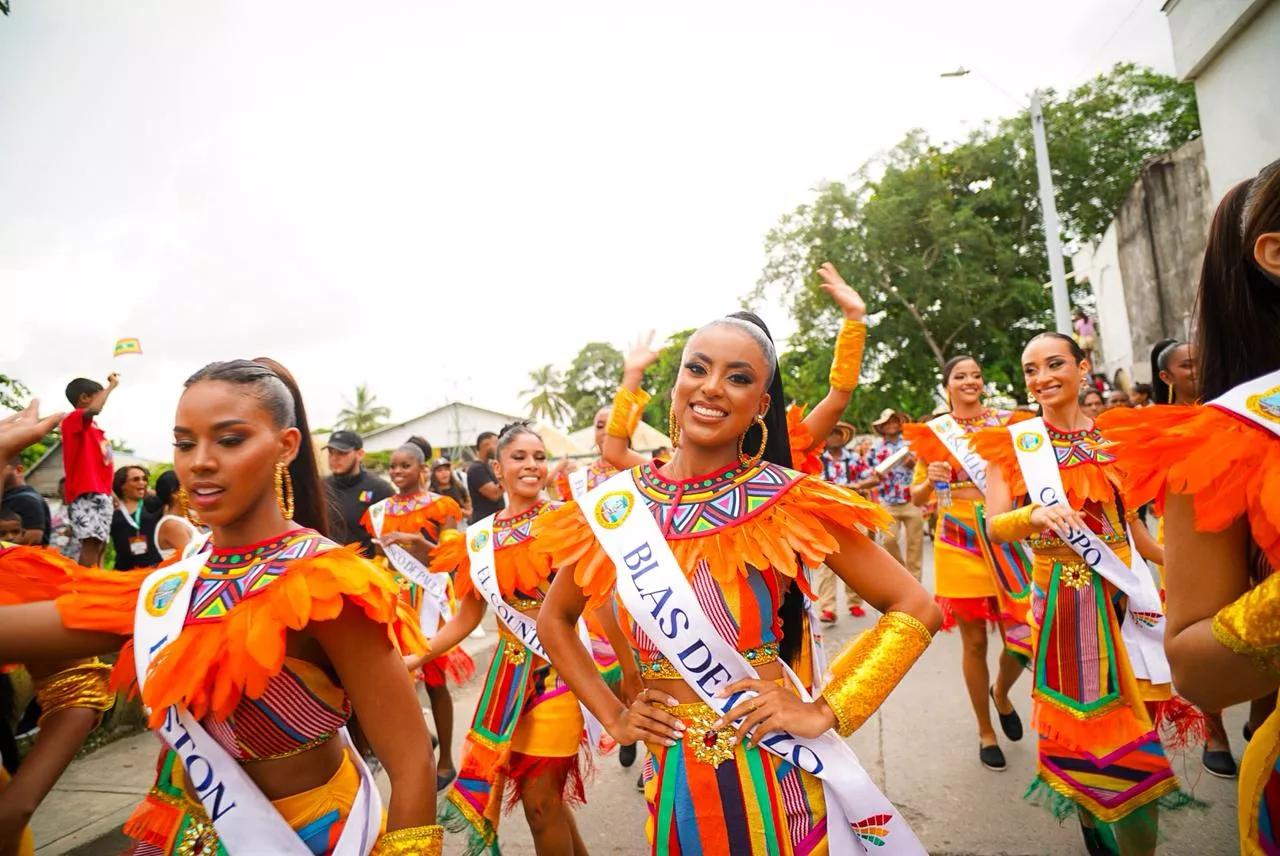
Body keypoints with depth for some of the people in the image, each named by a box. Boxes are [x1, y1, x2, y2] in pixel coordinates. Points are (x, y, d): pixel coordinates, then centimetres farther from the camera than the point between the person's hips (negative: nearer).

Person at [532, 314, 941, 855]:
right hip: (671, 769, 3)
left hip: (771, 767, -2)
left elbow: (915, 610, -8)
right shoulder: (616, 506, -6)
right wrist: (611, 716, 1)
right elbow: (555, 622, 9)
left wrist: (827, 712, -13)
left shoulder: (787, 500, -14)